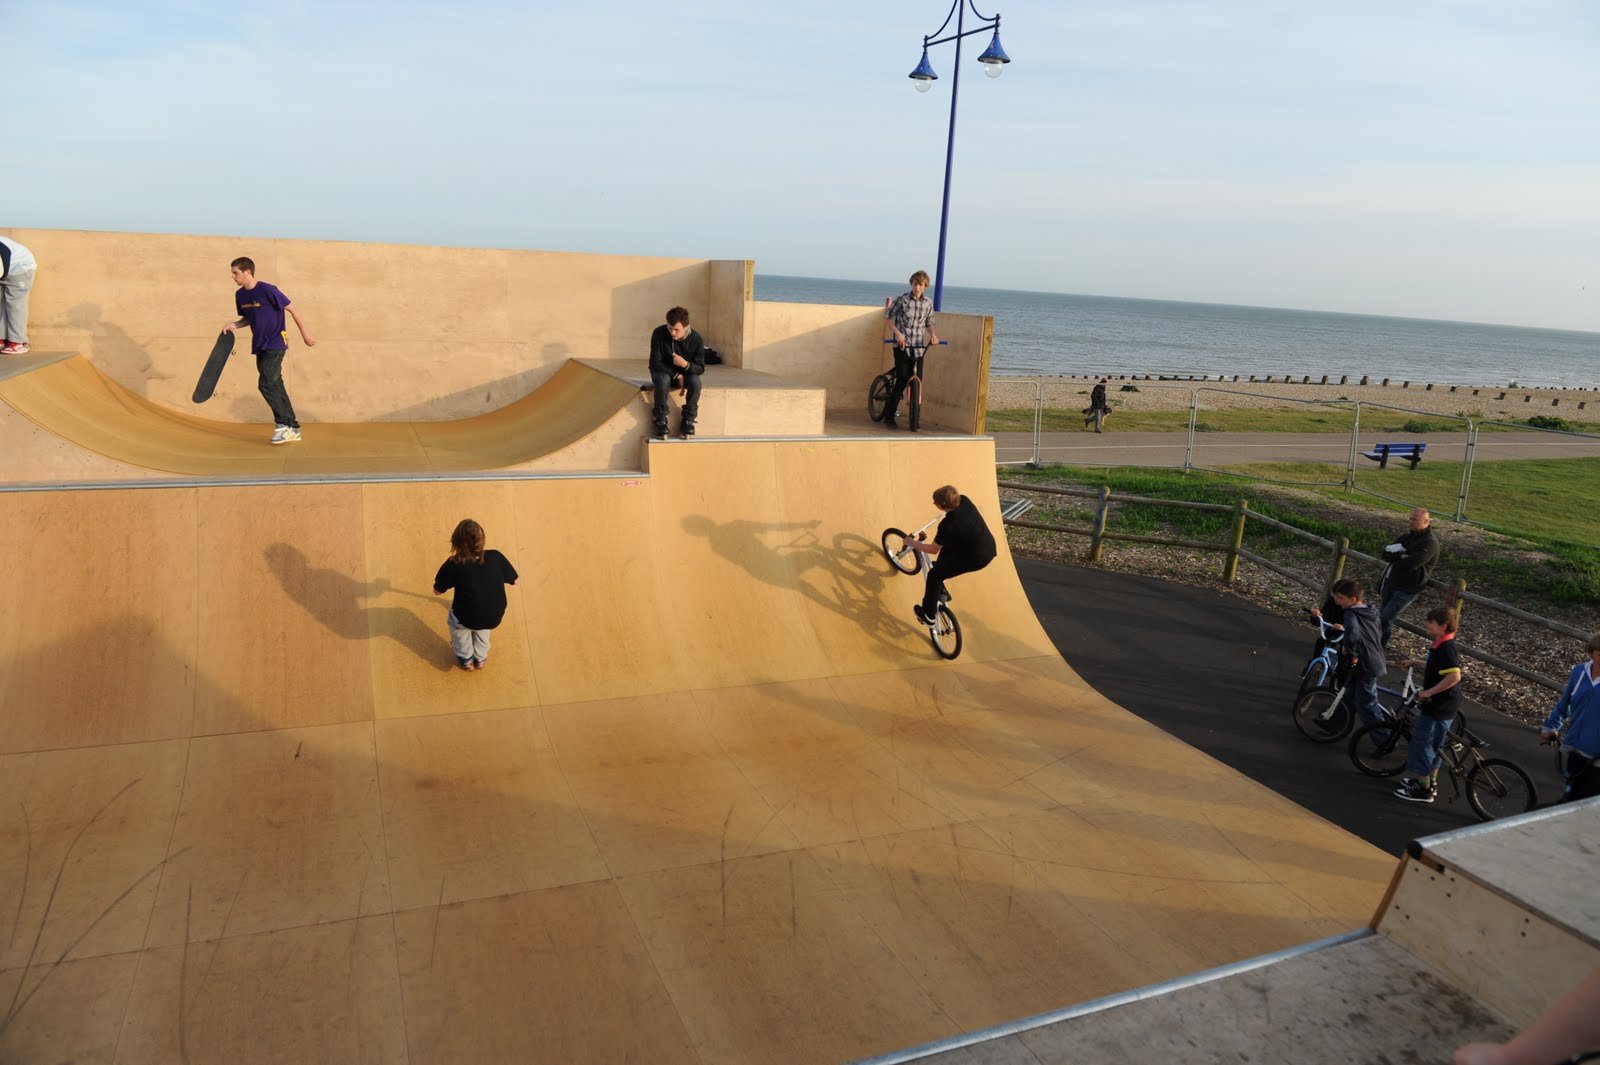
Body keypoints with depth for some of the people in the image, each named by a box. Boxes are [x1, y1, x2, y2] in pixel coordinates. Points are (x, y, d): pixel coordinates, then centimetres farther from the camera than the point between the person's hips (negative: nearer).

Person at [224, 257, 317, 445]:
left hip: (275, 345, -8)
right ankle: (293, 429, 14)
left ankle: (282, 424, -3)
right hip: (259, 346, 8)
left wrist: (305, 333, -6)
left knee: (266, 384, -16)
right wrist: (234, 325, -1)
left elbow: (291, 309, -10)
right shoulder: (240, 295, 6)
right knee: (275, 386, 9)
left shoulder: (267, 290, -16)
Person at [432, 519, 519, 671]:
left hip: (467, 620, -2)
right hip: (494, 618, 2)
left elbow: (437, 591, -4)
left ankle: (465, 658, 45)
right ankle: (481, 658, 47)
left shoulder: (453, 565, -18)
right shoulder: (496, 557, -13)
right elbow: (514, 580, 0)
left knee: (454, 618, 34)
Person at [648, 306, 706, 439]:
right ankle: (660, 420, -22)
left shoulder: (696, 340, -19)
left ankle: (688, 419, -13)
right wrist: (677, 375, -24)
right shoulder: (659, 334, -22)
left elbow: (700, 368, -14)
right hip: (664, 371, -1)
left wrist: (685, 364, -36)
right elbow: (655, 363, -18)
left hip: (686, 372, 1)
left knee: (695, 381, -32)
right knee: (663, 380, -36)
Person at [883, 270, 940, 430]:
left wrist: (933, 335, -5)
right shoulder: (901, 299, -5)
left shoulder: (928, 303, 5)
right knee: (902, 381, -10)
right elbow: (888, 317, 2)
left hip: (919, 347, 4)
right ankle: (889, 416, 0)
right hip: (902, 346, -3)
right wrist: (898, 333, -12)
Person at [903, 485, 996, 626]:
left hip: (977, 558, -8)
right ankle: (940, 591, 37)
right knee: (946, 548, 26)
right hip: (989, 548, 8)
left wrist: (912, 543, 3)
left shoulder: (948, 525, -26)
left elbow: (933, 550, -10)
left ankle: (928, 616, 14)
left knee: (934, 575, 4)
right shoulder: (964, 500, -8)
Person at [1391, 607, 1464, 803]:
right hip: (1439, 705, 10)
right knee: (1432, 744, 20)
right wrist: (1415, 662, 20)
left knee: (1422, 744, -3)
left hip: (1439, 706, -10)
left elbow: (1454, 676, -31)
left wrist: (1429, 692, -27)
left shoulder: (1446, 647, -23)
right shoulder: (1440, 645, 9)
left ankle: (1423, 790, 4)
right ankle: (1431, 782, 33)